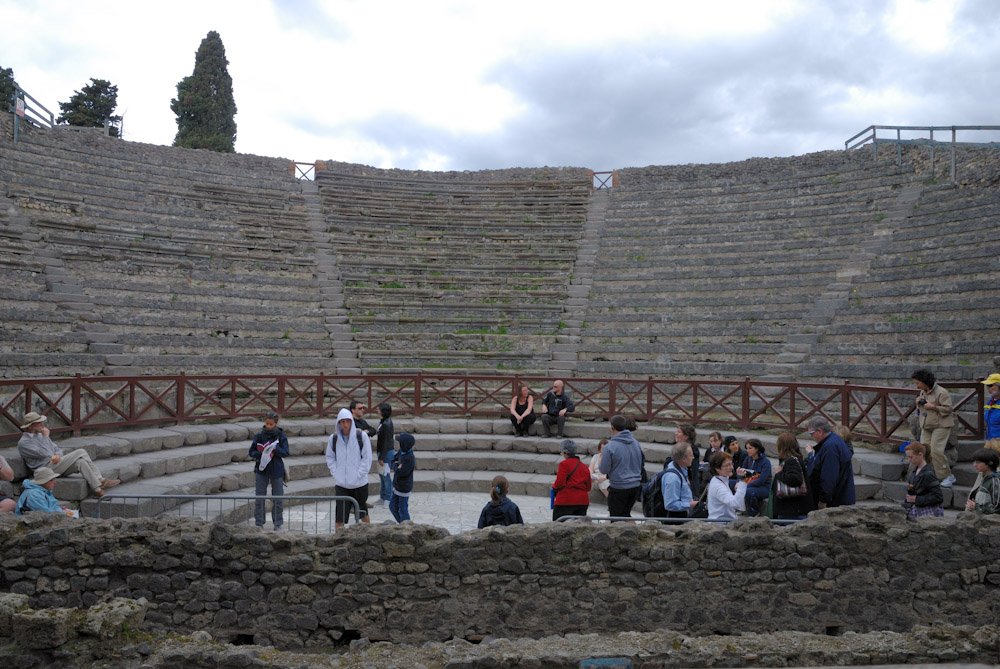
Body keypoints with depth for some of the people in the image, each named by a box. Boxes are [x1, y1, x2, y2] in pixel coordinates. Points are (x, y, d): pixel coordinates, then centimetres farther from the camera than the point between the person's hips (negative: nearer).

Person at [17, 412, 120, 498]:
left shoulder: (40, 435, 22)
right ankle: (101, 481, -21)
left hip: (54, 464, 8)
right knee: (81, 452, -21)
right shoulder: (23, 443, -5)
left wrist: (58, 455, -4)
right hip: (46, 468, -8)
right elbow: (43, 453, -19)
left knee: (81, 462, -21)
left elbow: (57, 449, 20)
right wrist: (45, 437, -8)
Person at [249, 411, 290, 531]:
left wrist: (275, 449, -23)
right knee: (259, 497, 4)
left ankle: (278, 523, 17)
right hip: (261, 470, 1)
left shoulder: (281, 436, -2)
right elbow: (252, 452, 4)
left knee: (278, 497, 5)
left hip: (277, 470, -1)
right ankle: (259, 523, 15)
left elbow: (285, 453, -5)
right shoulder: (259, 435, 2)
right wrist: (260, 453, -16)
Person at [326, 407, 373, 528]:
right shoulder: (333, 438, 0)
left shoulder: (361, 436, -6)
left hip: (360, 483, -1)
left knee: (363, 512, 16)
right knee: (340, 514, -4)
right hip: (341, 484, 1)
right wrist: (336, 474, -4)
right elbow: (330, 458, 8)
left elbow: (367, 458, -4)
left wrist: (358, 475, -11)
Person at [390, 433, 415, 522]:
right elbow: (393, 460, 11)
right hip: (397, 487, 9)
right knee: (393, 507, 19)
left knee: (403, 510, 4)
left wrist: (395, 465, -8)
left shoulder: (409, 458, -26)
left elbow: (399, 472, -27)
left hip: (404, 489, -9)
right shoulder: (401, 452, 0)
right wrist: (397, 465, -10)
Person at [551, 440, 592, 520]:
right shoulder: (584, 467, 12)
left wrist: (554, 487, 6)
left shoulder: (564, 464, -8)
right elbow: (588, 487, 15)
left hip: (566, 501, -6)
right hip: (583, 501, 6)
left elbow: (560, 483, -13)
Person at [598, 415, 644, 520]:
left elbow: (604, 470, -11)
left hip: (619, 488, -6)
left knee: (615, 516, 9)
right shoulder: (636, 443, 3)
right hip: (636, 486, 6)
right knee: (626, 514, 22)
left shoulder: (610, 447, -17)